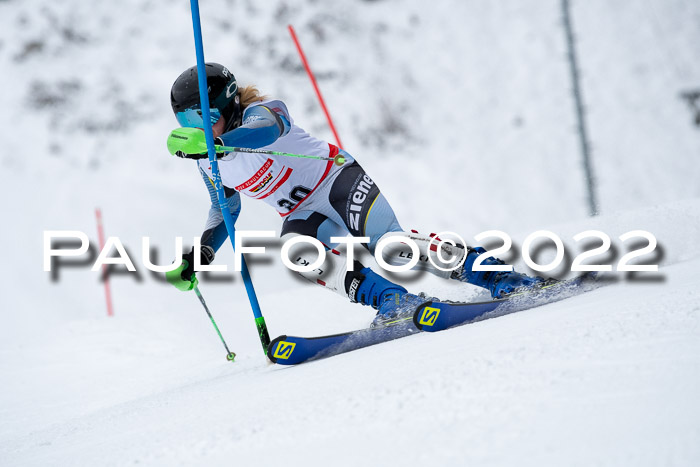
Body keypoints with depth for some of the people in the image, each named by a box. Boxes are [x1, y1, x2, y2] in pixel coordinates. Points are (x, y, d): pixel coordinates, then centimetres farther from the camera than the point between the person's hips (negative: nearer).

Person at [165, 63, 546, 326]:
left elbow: (268, 129, -42)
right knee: (297, 251, -29)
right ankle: (392, 299, -35)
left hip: (338, 180, -6)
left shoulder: (260, 111, -15)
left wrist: (218, 142, -60)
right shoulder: (208, 164, 6)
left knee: (389, 246, -25)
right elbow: (225, 211, 22)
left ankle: (497, 275, -19)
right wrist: (202, 254, 7)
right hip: (303, 215, 6)